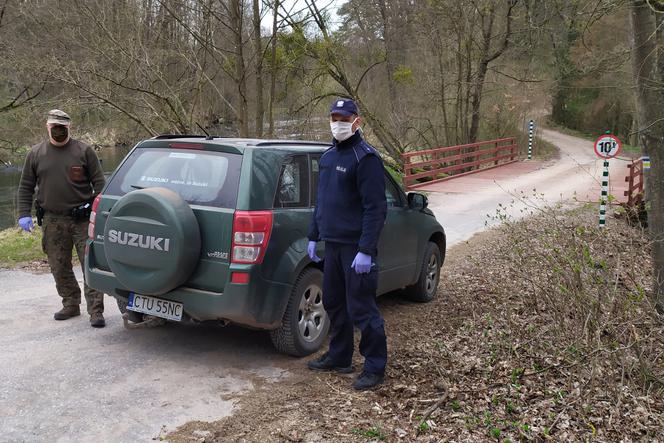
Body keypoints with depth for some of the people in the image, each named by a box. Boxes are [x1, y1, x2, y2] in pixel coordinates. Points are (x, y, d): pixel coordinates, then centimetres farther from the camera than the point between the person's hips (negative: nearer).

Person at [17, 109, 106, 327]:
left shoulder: (84, 151, 1)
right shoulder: (36, 154, 9)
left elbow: (99, 183, 1)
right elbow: (26, 187, 12)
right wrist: (24, 214, 3)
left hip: (83, 219, -3)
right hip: (52, 222, 3)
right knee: (59, 268, 10)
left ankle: (95, 311, -1)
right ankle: (71, 305, 26)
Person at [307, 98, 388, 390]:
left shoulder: (365, 157, -12)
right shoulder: (328, 156, 14)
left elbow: (375, 209, -17)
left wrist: (366, 250, -22)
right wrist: (314, 237, 19)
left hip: (356, 248, -8)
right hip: (332, 244, 8)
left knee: (361, 309, -3)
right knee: (333, 303, 16)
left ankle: (375, 367, 10)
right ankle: (339, 357, 31)